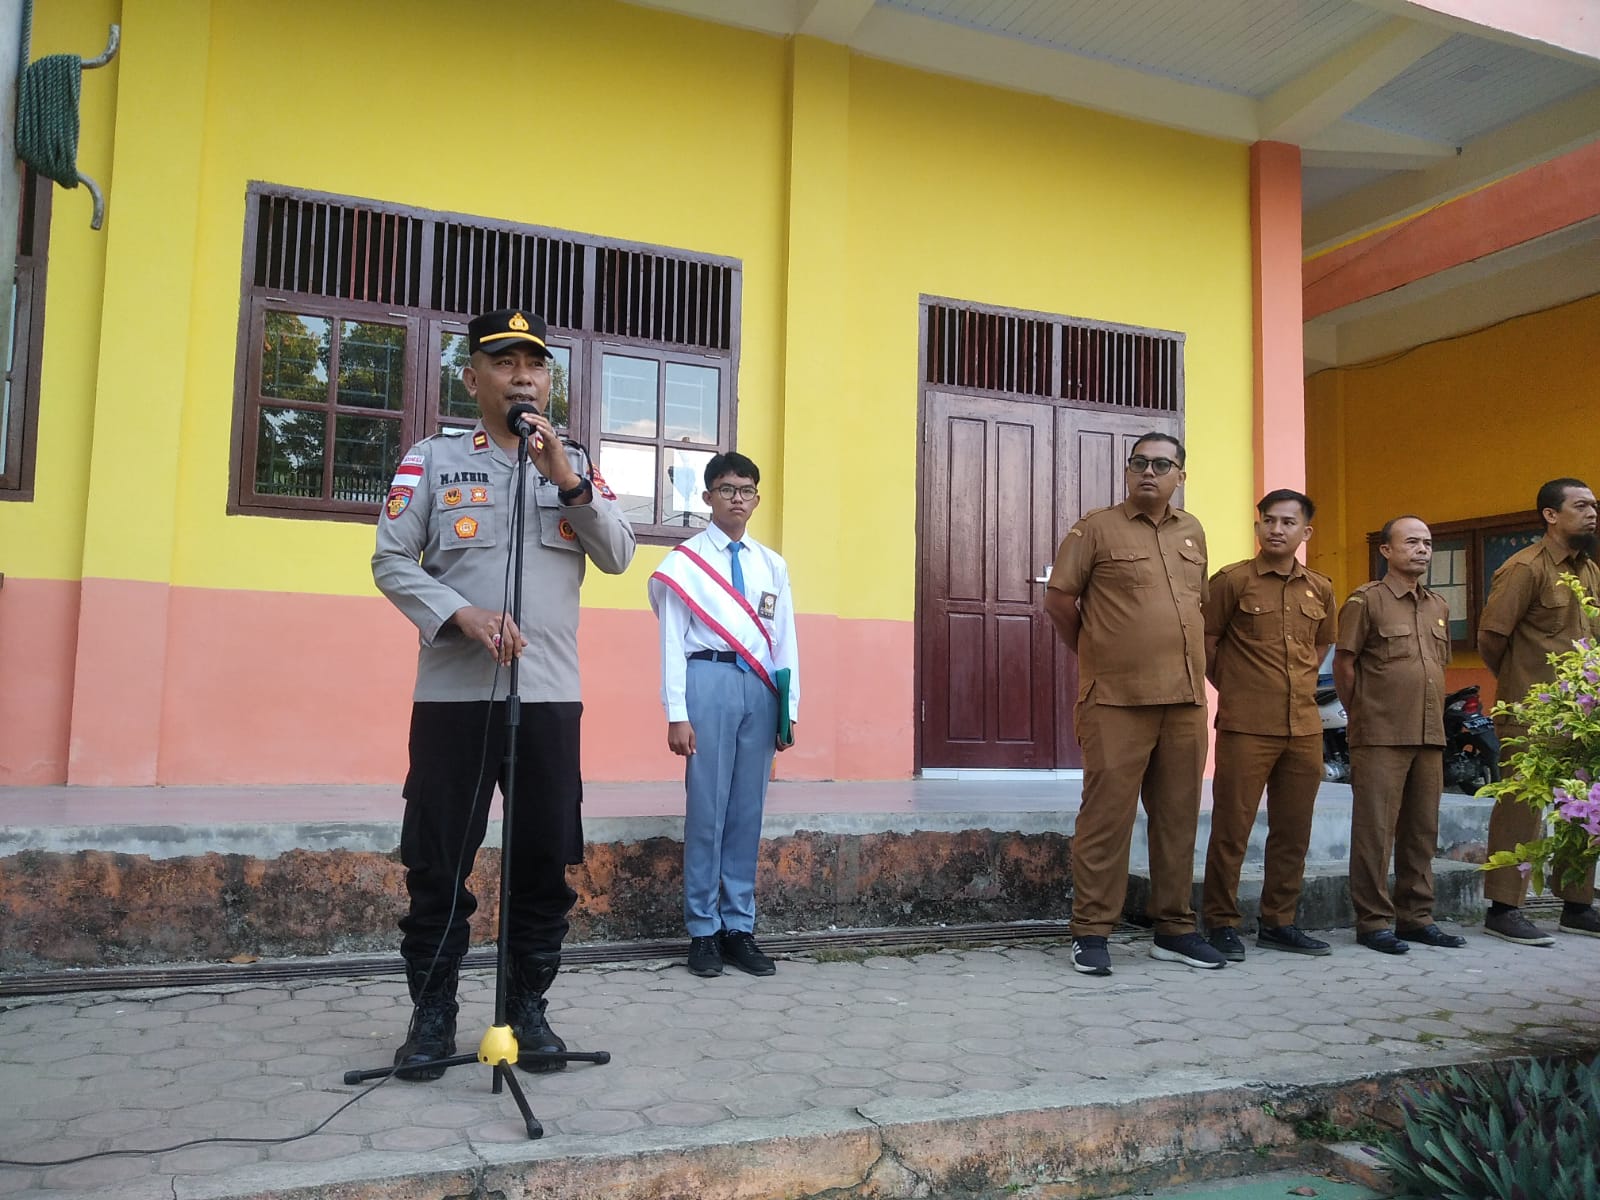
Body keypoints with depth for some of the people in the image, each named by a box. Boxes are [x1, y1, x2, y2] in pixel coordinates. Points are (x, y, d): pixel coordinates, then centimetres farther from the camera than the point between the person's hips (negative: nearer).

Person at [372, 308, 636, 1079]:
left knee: (545, 862, 6)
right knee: (438, 864, 4)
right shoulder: (432, 458, 5)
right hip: (452, 693, -2)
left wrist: (567, 479, -10)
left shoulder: (576, 464, 13)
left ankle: (528, 1008, 21)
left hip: (551, 695, 2)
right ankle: (431, 1014, 19)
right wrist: (461, 615, -16)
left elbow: (618, 556, 2)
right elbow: (391, 560, -1)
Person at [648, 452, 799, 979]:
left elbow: (785, 639, 13)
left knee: (748, 811, 7)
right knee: (707, 808, -1)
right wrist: (676, 713, -9)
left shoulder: (773, 565, 15)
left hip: (760, 687, 4)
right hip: (709, 682, -4)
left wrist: (789, 709, 8)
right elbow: (672, 639, -2)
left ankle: (739, 928, 16)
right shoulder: (684, 560, 3)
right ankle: (703, 931, 10)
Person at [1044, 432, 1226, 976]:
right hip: (1116, 700, -5)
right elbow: (1058, 598, -1)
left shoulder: (1192, 532, 16)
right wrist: (1095, 653, 7)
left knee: (1178, 818, 10)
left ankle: (1174, 929, 21)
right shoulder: (1097, 528, -1)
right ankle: (1090, 933, 5)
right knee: (1107, 816, -4)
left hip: (1185, 698, 6)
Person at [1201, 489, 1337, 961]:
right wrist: (1236, 690, 2)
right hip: (1245, 727, -5)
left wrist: (1301, 686, 14)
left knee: (1293, 832, 11)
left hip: (1305, 727, 5)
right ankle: (1222, 924, 9)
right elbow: (1206, 644, 0)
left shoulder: (1320, 589, 11)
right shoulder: (1232, 580, -3)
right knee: (1231, 829, -1)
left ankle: (1279, 922, 23)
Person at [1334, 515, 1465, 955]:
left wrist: (1432, 717, 14)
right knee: (1375, 831, -3)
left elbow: (1440, 667, 23)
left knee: (1422, 832, 11)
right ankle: (1373, 921, 5)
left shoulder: (1438, 607, 16)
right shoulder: (1367, 599, -4)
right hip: (1380, 737, -6)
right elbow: (1343, 664, -4)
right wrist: (1363, 714, 1)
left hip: (1430, 737, 6)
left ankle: (1416, 916, 22)